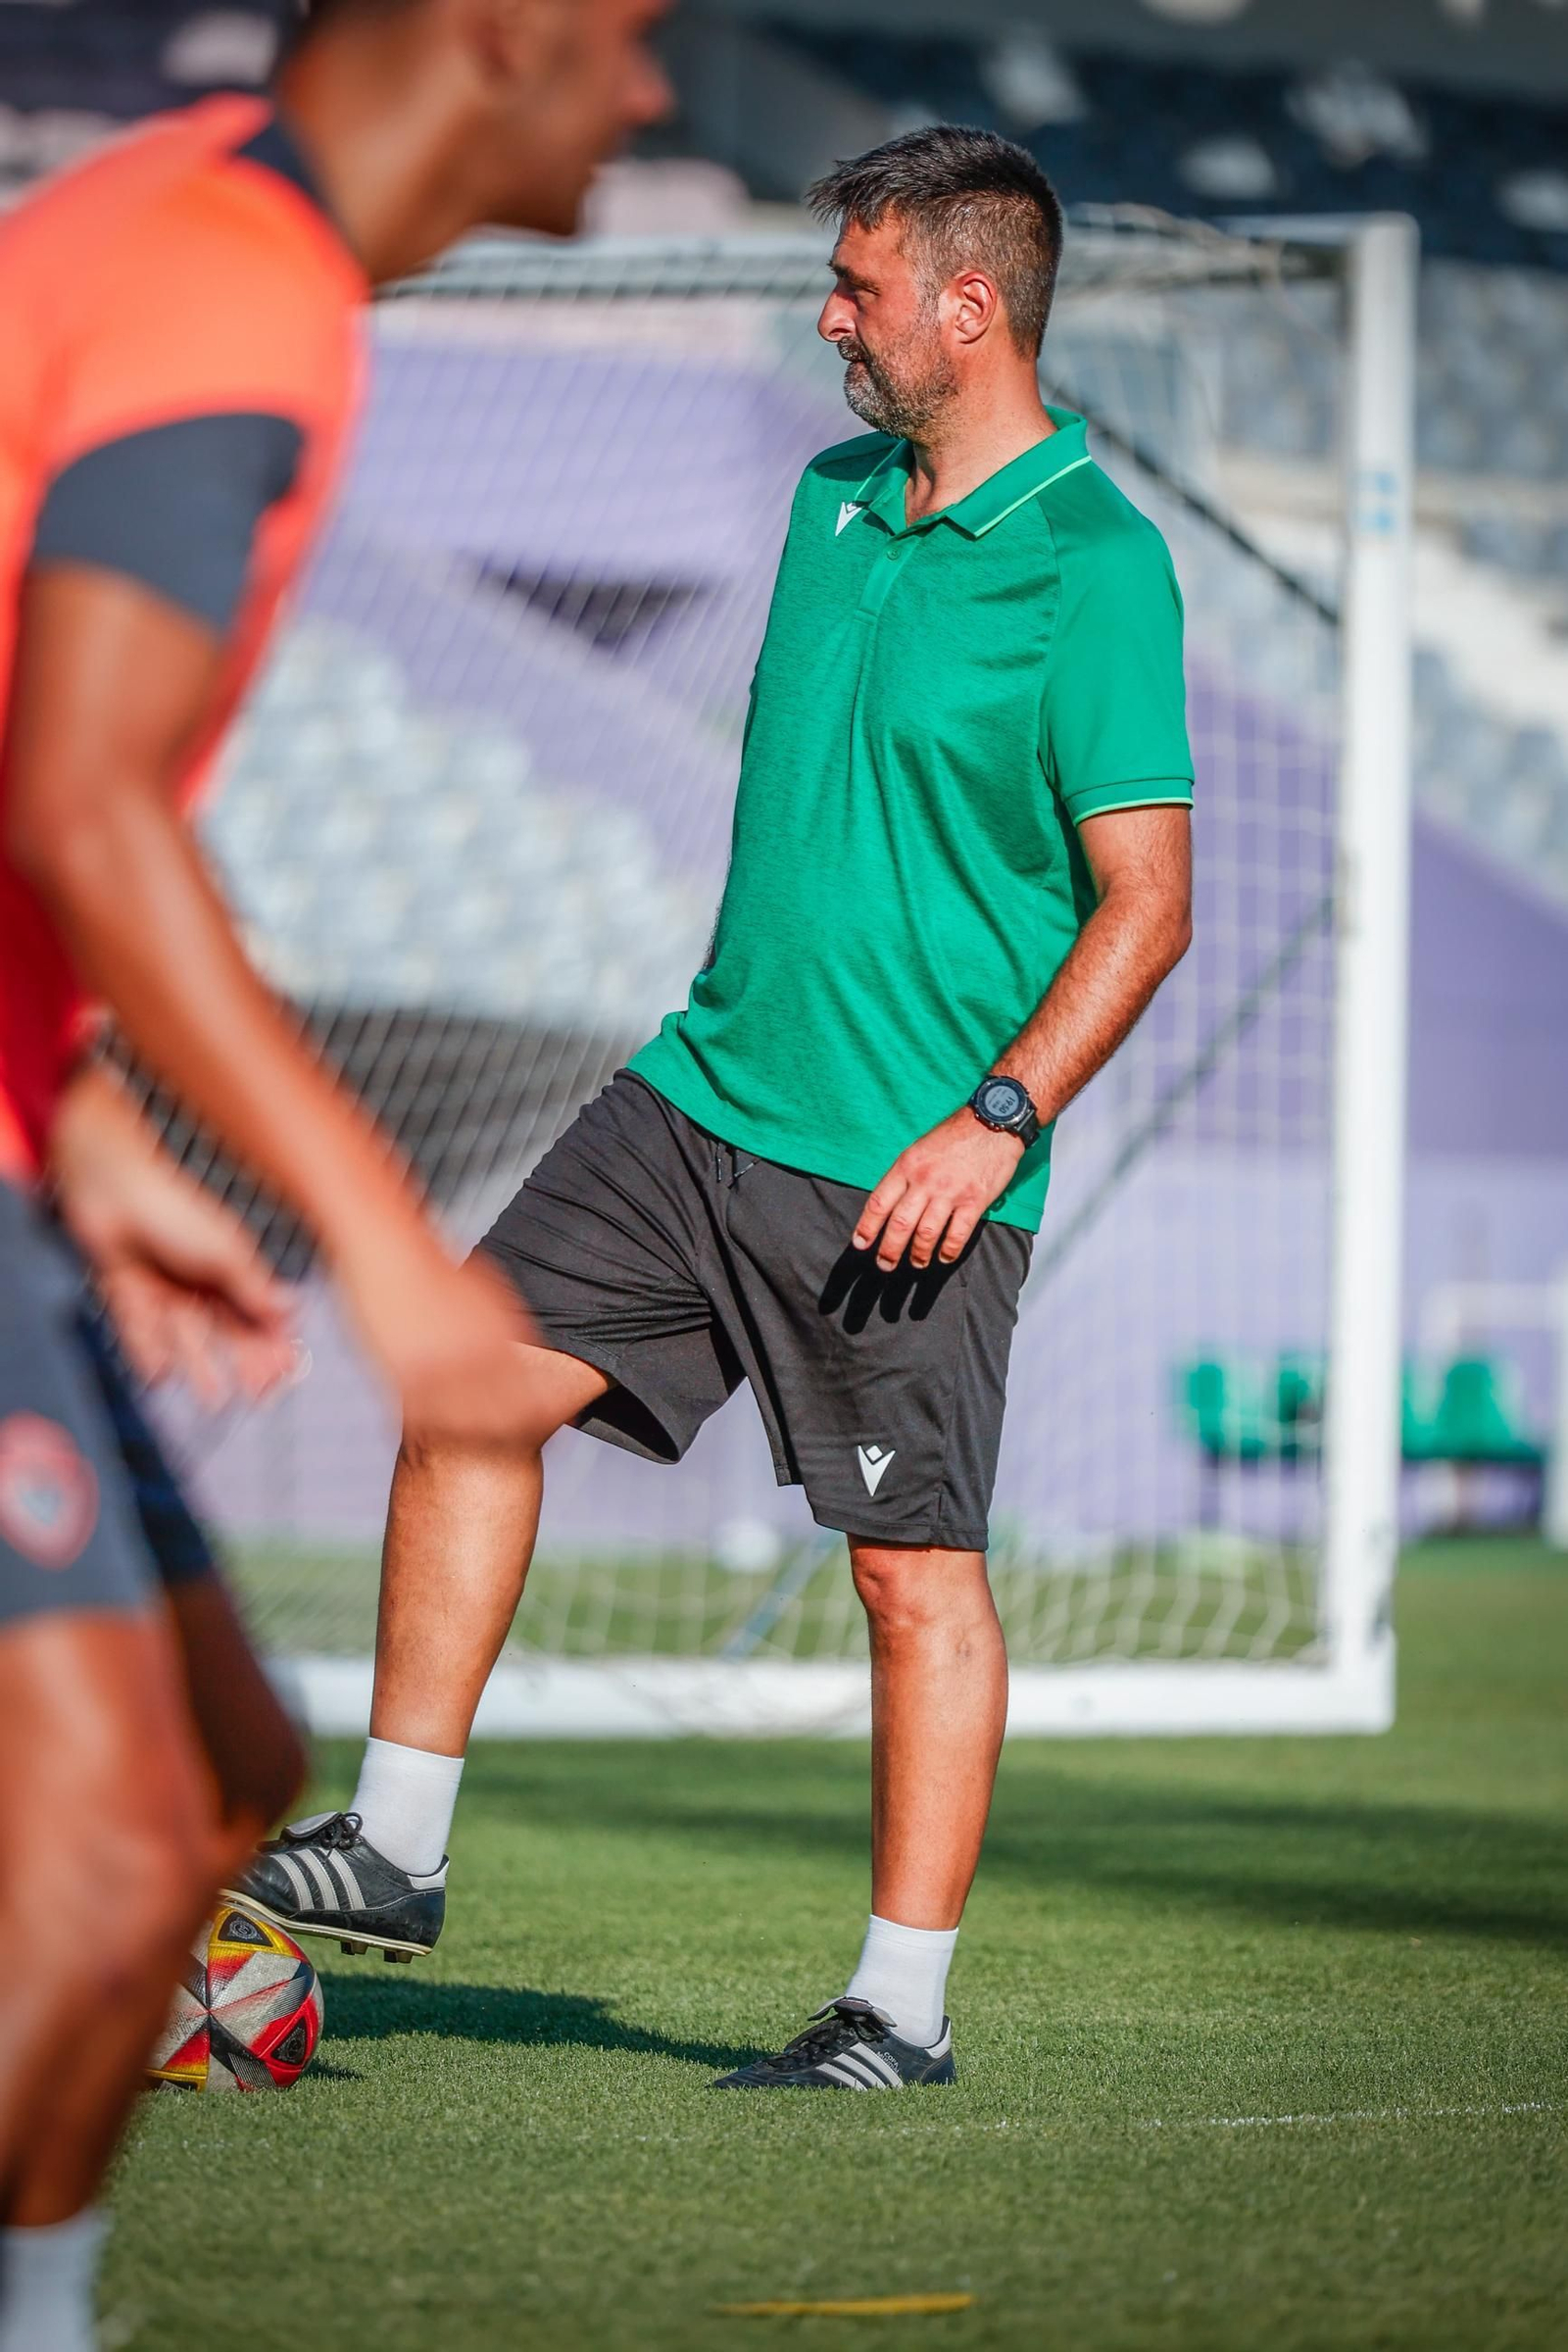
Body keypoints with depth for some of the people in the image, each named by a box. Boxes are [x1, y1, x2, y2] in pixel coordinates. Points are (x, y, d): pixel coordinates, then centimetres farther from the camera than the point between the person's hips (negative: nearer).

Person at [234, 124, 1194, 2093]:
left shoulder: (1094, 564, -13)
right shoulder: (835, 497, 11)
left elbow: (1146, 901, -16)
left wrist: (1000, 1118, -24)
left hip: (909, 1169, -7)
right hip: (707, 1093, 7)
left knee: (916, 1569, -1)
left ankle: (904, 2008, 8)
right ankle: (394, 1851, 8)